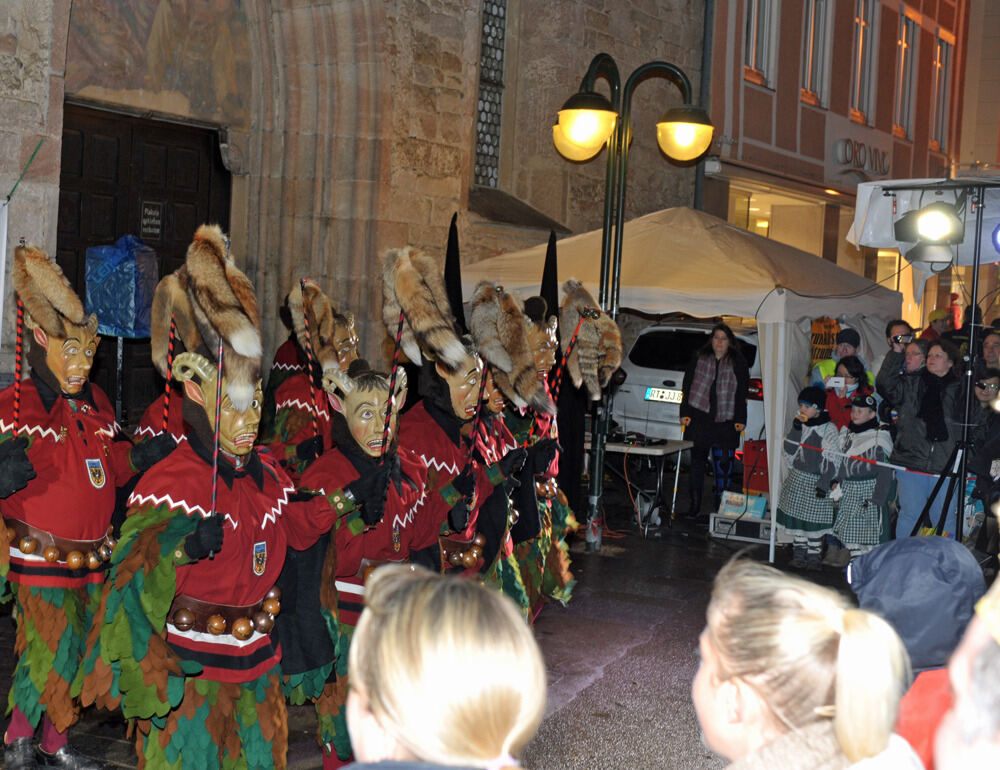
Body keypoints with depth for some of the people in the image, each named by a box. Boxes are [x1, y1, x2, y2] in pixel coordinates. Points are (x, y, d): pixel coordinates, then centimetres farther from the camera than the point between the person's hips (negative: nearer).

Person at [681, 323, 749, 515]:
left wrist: (740, 420, 0)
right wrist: (685, 413, 2)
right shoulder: (699, 360, 8)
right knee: (697, 460, 6)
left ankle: (721, 504, 6)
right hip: (699, 419, 1)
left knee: (724, 463, -3)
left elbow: (742, 394, 6)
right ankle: (695, 503, 14)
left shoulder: (738, 364, 7)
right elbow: (687, 387, 9)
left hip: (725, 421, -1)